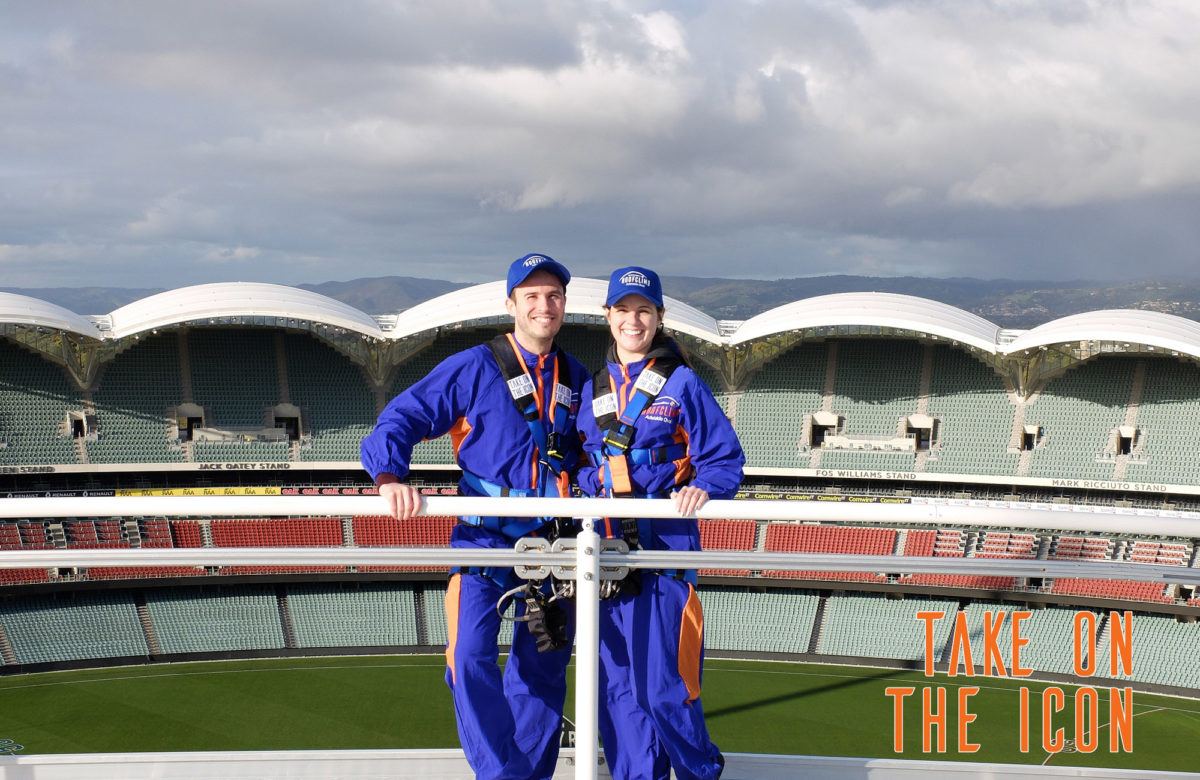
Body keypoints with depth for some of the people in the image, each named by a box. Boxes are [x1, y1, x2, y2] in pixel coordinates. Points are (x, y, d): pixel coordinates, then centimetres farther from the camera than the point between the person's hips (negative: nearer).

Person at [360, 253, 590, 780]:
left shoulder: (576, 378, 9)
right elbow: (401, 419, -8)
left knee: (544, 665, 11)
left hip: (552, 543, 4)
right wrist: (390, 478, -26)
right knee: (472, 659, -17)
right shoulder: (473, 369, -5)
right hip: (484, 537, -4)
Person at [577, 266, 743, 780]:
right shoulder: (594, 389, 14)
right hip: (607, 547, 5)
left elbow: (725, 458, -3)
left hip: (666, 546, -5)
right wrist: (588, 490, 0)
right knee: (616, 684, 7)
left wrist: (702, 488, -22)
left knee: (663, 685, -5)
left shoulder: (681, 383, 0)